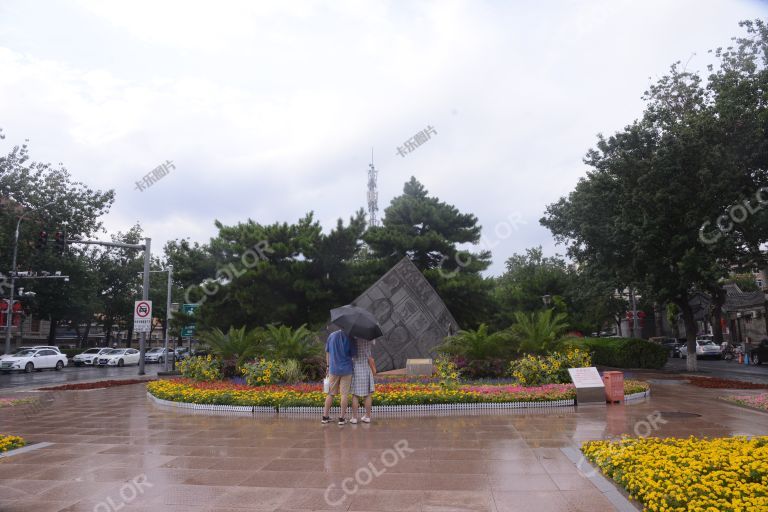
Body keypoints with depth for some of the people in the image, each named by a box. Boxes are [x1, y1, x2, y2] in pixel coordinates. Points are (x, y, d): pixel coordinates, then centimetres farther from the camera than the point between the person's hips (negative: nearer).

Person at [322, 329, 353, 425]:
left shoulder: (332, 335, 0)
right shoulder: (349, 337, -9)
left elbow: (327, 353, 7)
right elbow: (353, 354, -7)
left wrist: (328, 366, 16)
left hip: (333, 369, 3)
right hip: (346, 369, -3)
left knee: (330, 393, 12)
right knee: (344, 394, 4)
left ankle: (325, 416, 17)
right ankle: (342, 417, 6)